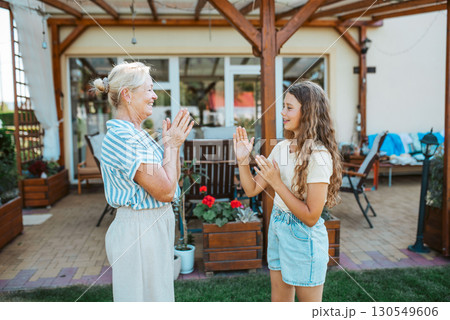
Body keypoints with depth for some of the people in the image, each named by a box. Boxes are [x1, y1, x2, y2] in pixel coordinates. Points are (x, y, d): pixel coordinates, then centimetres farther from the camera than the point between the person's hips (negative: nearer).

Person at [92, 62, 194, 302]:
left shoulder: (138, 135, 9)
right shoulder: (121, 137, -21)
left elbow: (171, 180, 14)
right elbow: (165, 191, -23)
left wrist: (175, 143, 2)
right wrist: (171, 145, -11)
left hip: (155, 226, 10)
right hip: (138, 232, -10)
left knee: (158, 294, 22)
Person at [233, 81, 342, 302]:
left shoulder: (318, 156, -21)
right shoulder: (282, 147, 1)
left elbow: (311, 217, -22)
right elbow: (252, 189, 4)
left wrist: (276, 182, -23)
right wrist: (243, 159, -10)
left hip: (303, 236, -7)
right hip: (277, 228, 7)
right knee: (279, 302, 21)